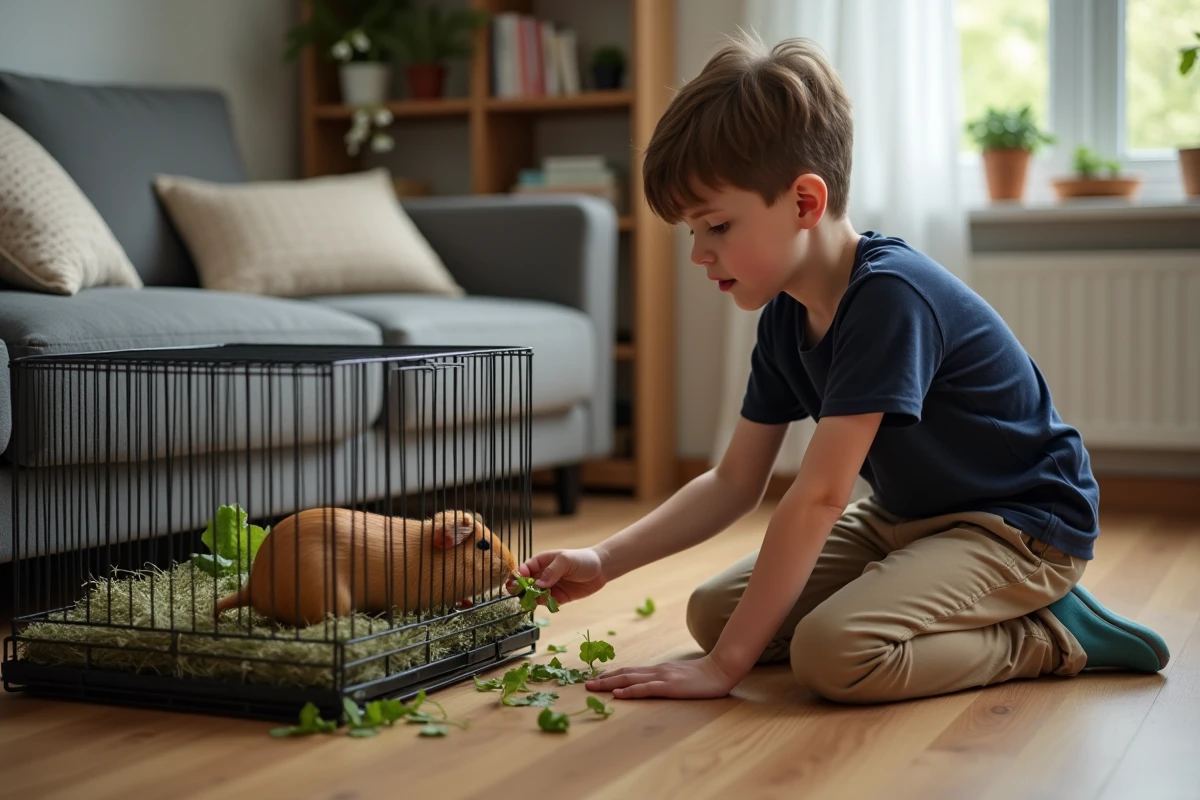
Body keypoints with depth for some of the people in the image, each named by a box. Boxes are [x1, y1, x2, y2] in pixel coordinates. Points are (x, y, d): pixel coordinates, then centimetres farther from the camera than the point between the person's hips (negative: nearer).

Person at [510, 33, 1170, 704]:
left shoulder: (890, 295, -29)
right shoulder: (786, 316, 0)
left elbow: (819, 496, -31)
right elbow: (735, 483, 7)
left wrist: (725, 665, -29)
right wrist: (604, 562, -5)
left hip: (1022, 526, -9)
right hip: (905, 517, 10)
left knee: (832, 652, -32)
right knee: (712, 610, -1)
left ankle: (1050, 637, -6)